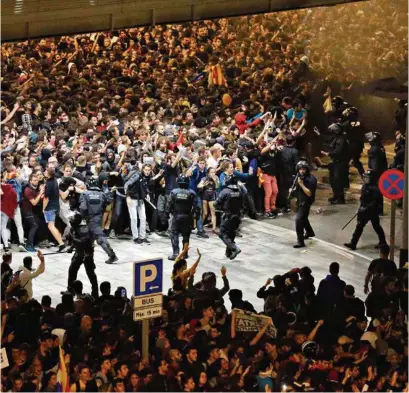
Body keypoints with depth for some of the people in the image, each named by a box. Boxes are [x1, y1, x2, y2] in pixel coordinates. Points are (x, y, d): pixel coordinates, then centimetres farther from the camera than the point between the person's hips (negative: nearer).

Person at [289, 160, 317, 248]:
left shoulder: (311, 179, -22)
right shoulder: (299, 176, 2)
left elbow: (309, 193, -26)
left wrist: (301, 184, -30)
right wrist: (292, 189, -3)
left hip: (306, 202, -9)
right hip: (300, 201, 9)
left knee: (298, 219, -19)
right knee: (303, 218, 27)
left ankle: (300, 241, -17)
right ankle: (309, 232, 53)